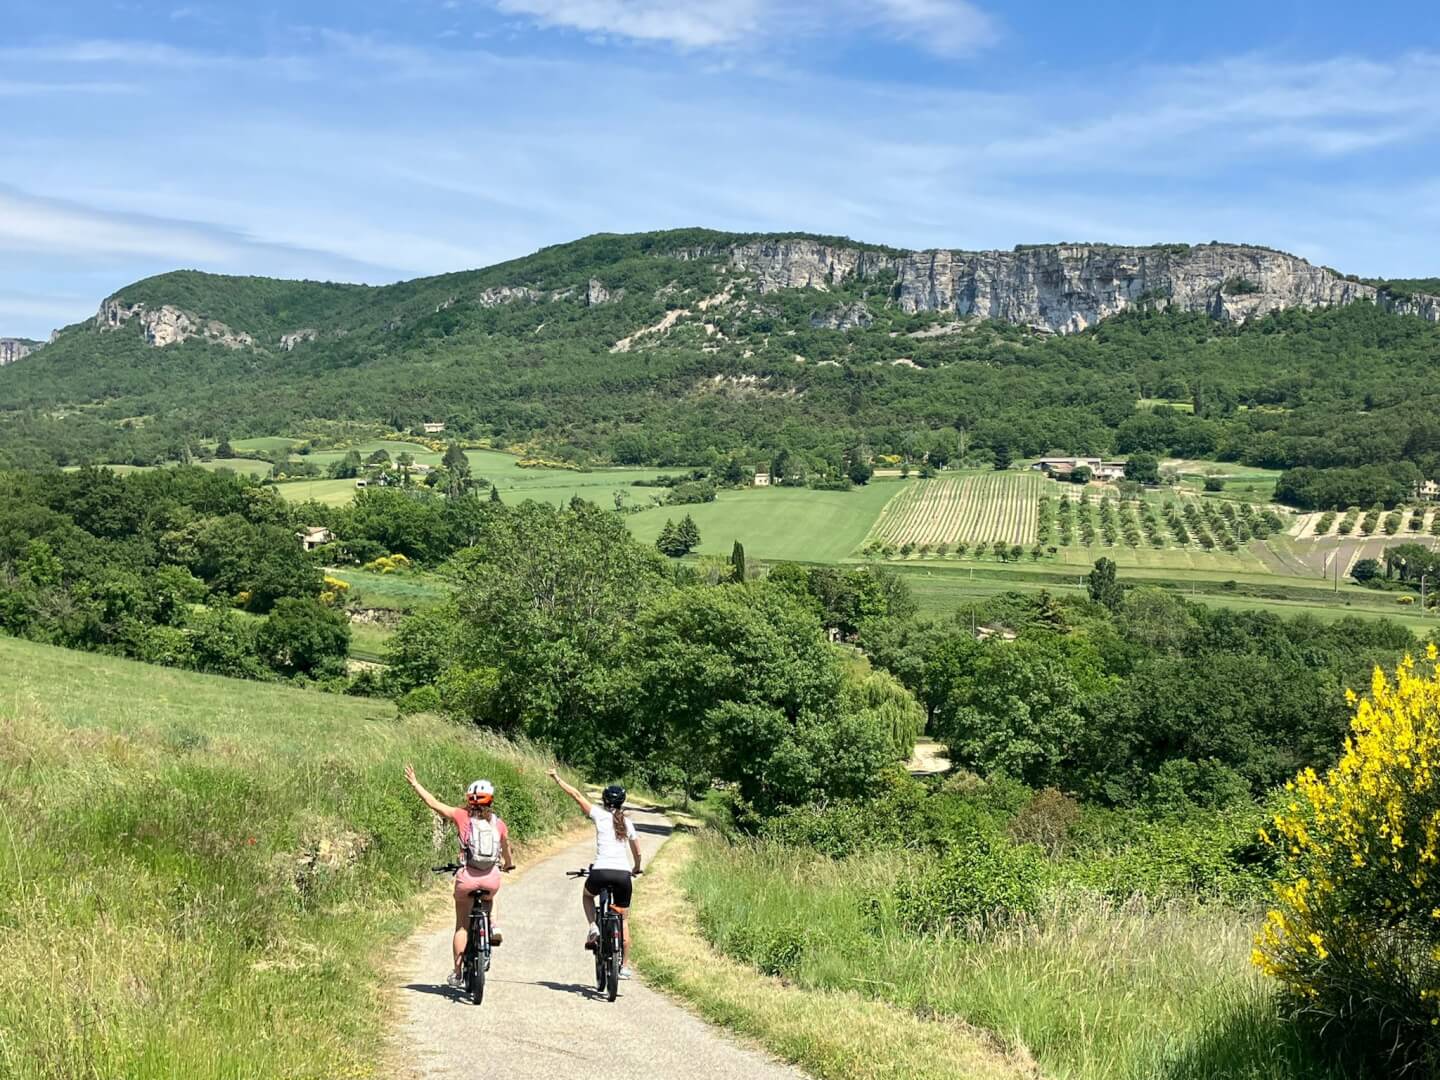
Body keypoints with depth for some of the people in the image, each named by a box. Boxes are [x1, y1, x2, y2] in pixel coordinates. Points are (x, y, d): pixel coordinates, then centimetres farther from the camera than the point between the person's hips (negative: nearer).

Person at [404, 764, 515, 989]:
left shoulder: (462, 816, -2)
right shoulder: (498, 823, 5)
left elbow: (433, 803, 1)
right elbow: (506, 848, 21)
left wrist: (414, 783, 12)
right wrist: (508, 864, 42)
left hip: (467, 878, -1)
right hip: (492, 878, 2)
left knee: (462, 926, 15)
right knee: (489, 898, 38)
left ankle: (457, 973, 16)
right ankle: (493, 925, 13)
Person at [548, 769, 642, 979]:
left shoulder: (599, 815, 5)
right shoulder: (627, 822, 15)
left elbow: (576, 795, 9)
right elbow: (637, 851, 22)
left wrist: (557, 779, 19)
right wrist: (636, 868, 41)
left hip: (601, 872, -2)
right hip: (623, 874, 2)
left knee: (587, 895, 32)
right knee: (623, 920, 14)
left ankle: (593, 927, 8)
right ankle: (625, 966, 14)